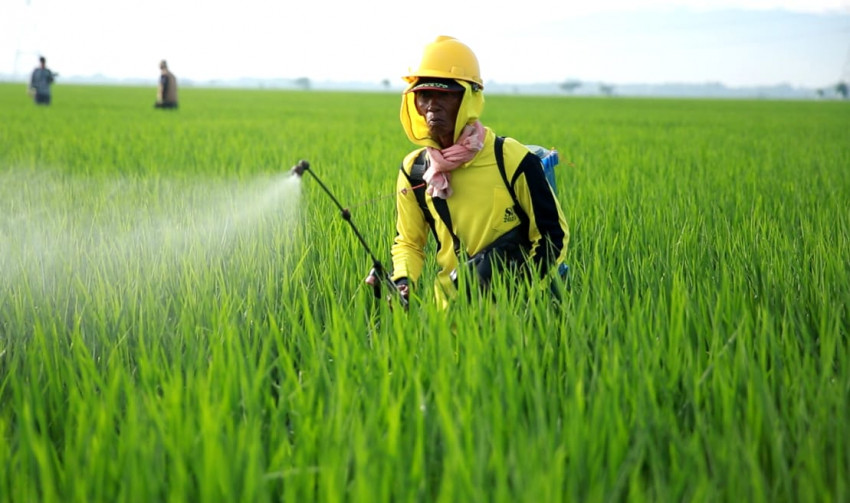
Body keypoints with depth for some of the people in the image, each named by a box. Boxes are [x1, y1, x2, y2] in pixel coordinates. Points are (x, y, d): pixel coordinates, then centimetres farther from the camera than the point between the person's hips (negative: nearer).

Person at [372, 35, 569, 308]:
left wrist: (521, 289, -16)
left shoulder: (512, 160, -9)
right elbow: (408, 242, 15)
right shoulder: (414, 170, 2)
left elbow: (554, 234, -2)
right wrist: (402, 281, -6)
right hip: (451, 306, 0)